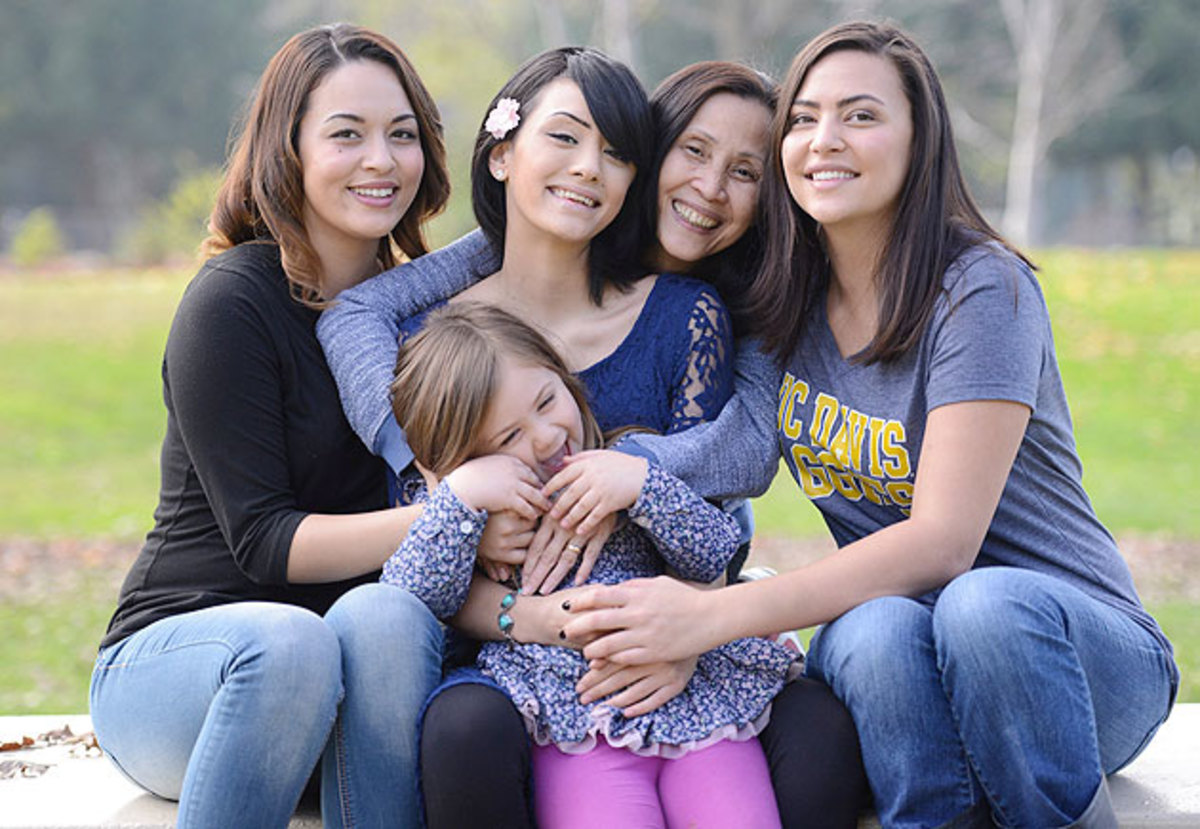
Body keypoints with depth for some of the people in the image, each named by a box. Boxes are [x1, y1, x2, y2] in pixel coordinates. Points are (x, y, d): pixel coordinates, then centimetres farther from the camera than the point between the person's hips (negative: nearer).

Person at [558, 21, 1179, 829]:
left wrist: (712, 615, -28)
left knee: (984, 605, -37)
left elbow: (943, 540, -22)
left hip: (1085, 656, -2)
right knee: (873, 634, -33)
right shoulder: (789, 309, 6)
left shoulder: (980, 291, -13)